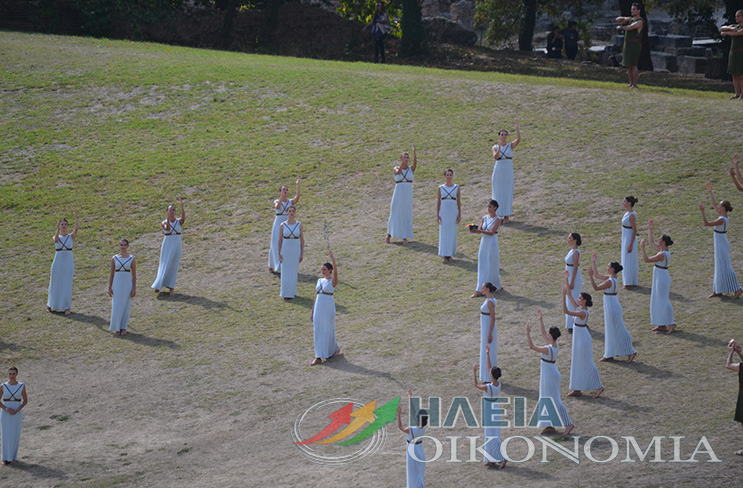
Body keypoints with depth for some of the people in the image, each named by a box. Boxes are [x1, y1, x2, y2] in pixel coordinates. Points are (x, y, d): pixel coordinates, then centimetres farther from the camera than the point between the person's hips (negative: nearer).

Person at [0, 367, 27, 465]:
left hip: (17, 413, 0)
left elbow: (25, 400, 2)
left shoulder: (22, 386, -3)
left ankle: (13, 456, 15)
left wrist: (17, 410, -12)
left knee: (15, 435, 2)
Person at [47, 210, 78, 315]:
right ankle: (51, 305, 21)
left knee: (67, 285, -3)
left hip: (69, 262, -1)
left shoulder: (71, 237, 5)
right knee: (55, 284, 7)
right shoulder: (56, 238, 6)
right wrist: (58, 229, -33)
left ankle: (66, 307, -1)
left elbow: (76, 229, -14)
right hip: (58, 262, 1)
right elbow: (56, 240, -19)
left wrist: (76, 217, -23)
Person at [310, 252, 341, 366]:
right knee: (318, 331, 3)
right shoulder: (320, 281, 12)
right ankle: (318, 357, 5)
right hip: (318, 308, 6)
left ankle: (335, 349, 24)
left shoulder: (333, 281, -5)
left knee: (328, 331, 0)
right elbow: (316, 296, 15)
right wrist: (313, 312, 15)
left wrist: (332, 258, -33)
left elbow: (335, 271, -27)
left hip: (328, 308, -6)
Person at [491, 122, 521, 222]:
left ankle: (506, 215, 4)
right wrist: (499, 147, -28)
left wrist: (517, 127, -25)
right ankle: (498, 214, 11)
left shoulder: (511, 145, 3)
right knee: (498, 192, 4)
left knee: (507, 192, 0)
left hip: (508, 172, -1)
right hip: (498, 172, 1)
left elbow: (518, 139, -17)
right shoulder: (495, 147, 5)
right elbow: (495, 157, -14)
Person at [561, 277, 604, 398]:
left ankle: (599, 387, 6)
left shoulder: (583, 313, -23)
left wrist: (564, 295, -27)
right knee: (576, 363, 13)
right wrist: (566, 280, 8)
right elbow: (569, 296, 9)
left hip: (583, 339, -10)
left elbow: (565, 311, -30)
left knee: (587, 364, -2)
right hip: (578, 339, 10)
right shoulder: (579, 308, 2)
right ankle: (577, 389, 19)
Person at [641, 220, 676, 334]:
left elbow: (647, 260, -23)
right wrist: (650, 229, 18)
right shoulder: (661, 250, 4)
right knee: (658, 301, 14)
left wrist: (642, 248, -17)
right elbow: (651, 241, 19)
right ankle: (662, 325, 19)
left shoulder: (662, 254, -23)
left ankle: (670, 323, -1)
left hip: (662, 278, -10)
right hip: (659, 278, 10)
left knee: (663, 301, -5)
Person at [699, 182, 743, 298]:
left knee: (724, 268, -4)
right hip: (720, 245, 9)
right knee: (719, 267, 14)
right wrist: (709, 192, 18)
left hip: (721, 246, -9)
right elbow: (714, 205, 15)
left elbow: (706, 224, -26)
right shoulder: (723, 215, 1)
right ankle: (718, 290, 20)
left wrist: (702, 212, -27)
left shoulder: (722, 220, -24)